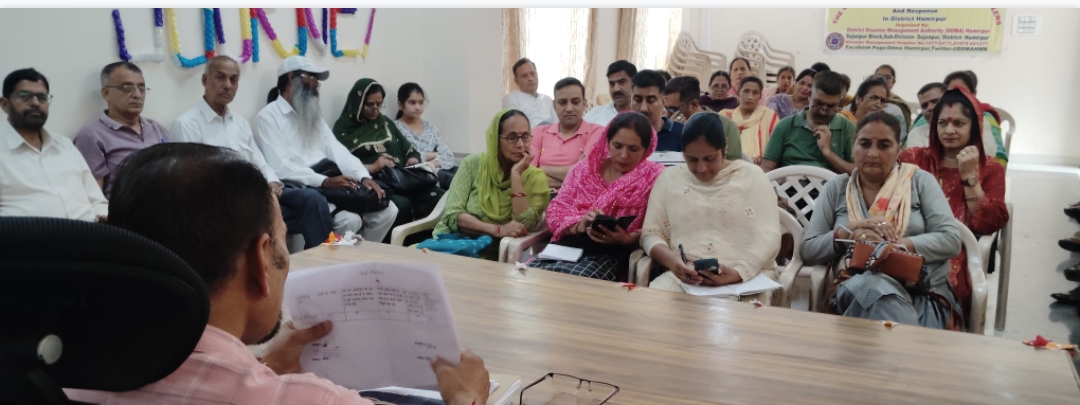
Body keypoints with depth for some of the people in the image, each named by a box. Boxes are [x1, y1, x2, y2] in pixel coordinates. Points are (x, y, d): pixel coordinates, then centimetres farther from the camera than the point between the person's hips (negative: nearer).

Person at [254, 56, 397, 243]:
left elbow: (337, 150, 10)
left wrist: (364, 177, -9)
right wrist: (324, 181, -28)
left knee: (387, 210, -8)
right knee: (349, 220, -30)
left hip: (328, 187, 8)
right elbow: (280, 168, -17)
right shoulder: (268, 117, -4)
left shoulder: (313, 115, 22)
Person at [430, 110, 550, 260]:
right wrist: (498, 230, -21)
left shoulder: (535, 177, 0)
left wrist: (516, 175, -14)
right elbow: (452, 215, -8)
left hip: (492, 255, -2)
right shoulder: (474, 163, 0)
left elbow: (525, 227, -13)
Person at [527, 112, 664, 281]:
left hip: (614, 252, -3)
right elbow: (556, 211, 9)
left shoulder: (655, 177, 6)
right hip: (569, 244, 4)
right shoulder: (584, 169, 15)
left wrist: (625, 239, -21)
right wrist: (579, 225, -12)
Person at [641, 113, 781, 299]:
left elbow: (768, 236, -2)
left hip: (747, 276, -2)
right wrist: (672, 260, -13)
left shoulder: (751, 176, 7)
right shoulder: (669, 178, 13)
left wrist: (739, 272, -21)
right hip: (684, 276, 2)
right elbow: (651, 233, 9)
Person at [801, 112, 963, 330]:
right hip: (856, 288, 1)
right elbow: (808, 251, 7)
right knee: (872, 287, -37)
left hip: (924, 291, -1)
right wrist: (848, 232, -12)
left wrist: (894, 245, -15)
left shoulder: (920, 181, 10)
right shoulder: (836, 187, 13)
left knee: (873, 289, -37)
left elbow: (951, 240, -1)